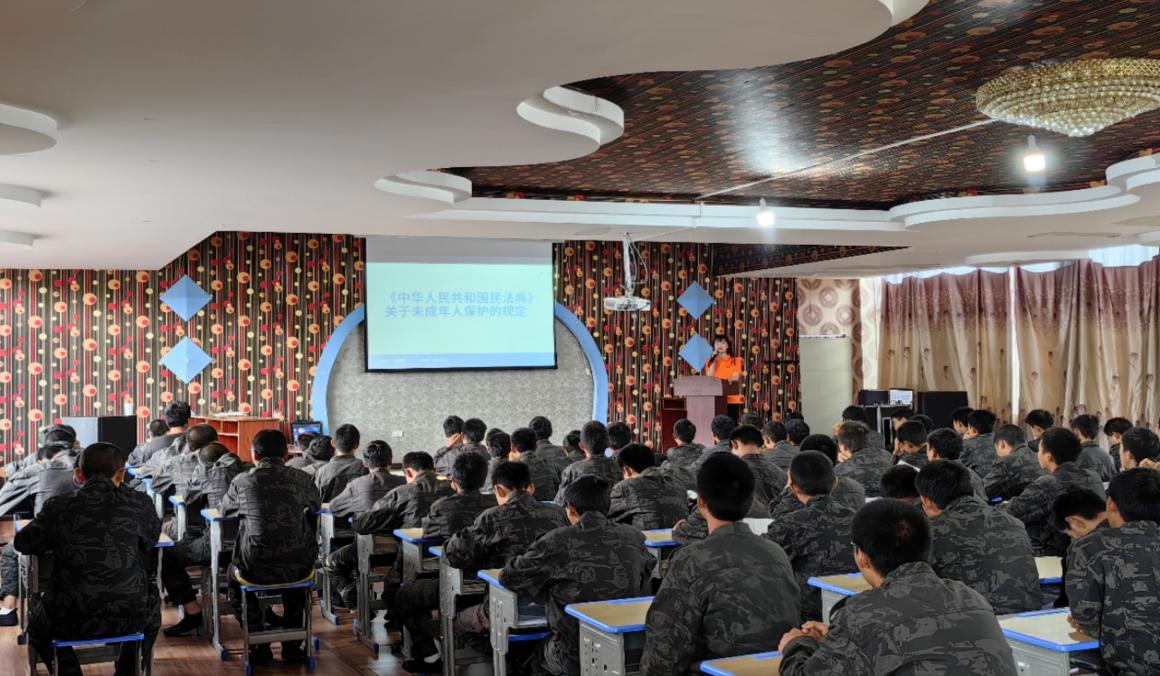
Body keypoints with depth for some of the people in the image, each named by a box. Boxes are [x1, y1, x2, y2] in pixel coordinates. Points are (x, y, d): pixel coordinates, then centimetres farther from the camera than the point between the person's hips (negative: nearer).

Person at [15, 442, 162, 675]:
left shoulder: (59, 507, -2)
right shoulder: (140, 503, -2)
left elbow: (22, 543, 12)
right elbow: (153, 536, 18)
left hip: (71, 621, 0)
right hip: (129, 619, 0)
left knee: (37, 617, 34)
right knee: (151, 608, 36)